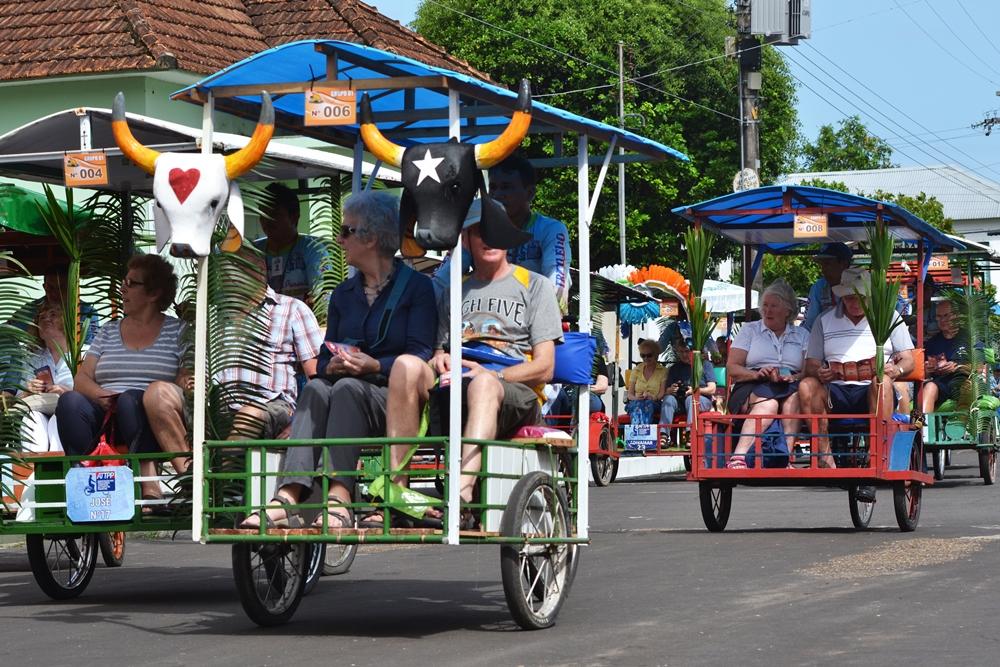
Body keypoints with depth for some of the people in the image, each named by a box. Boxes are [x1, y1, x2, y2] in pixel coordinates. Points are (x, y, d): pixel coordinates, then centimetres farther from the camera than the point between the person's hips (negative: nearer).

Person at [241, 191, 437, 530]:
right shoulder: (343, 293, 24)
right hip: (343, 382, 4)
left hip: (391, 394, -4)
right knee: (316, 388, -30)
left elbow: (420, 356, -4)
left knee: (347, 388, -36)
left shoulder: (416, 287, 7)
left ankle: (338, 499, -52)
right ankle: (287, 497, -50)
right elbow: (324, 359, 17)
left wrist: (375, 366, -20)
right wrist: (331, 366, -7)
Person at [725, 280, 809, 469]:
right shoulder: (749, 330, 19)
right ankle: (738, 459, -55)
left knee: (795, 396, -37)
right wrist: (758, 374, -12)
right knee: (768, 403, -38)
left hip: (790, 387, 1)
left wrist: (794, 377, -15)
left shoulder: (802, 335, 22)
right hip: (752, 389, -1)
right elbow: (732, 368, 7)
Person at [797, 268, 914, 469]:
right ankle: (825, 458, -33)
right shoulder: (824, 321, 19)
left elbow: (908, 360, 12)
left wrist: (897, 369, -13)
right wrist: (818, 372, -9)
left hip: (872, 392, -1)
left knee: (882, 382, -37)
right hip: (835, 391, 2)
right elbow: (811, 364, 16)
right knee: (806, 386, -30)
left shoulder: (889, 317, 16)